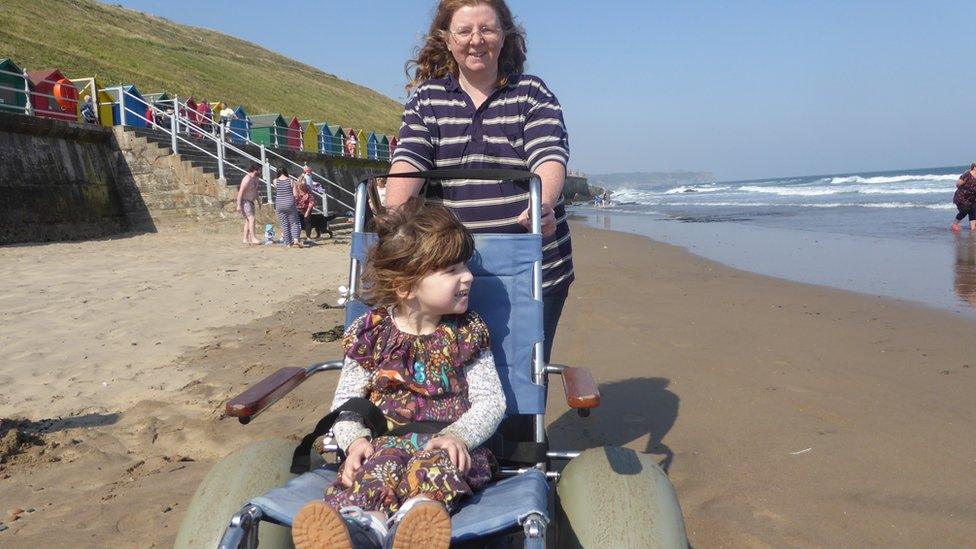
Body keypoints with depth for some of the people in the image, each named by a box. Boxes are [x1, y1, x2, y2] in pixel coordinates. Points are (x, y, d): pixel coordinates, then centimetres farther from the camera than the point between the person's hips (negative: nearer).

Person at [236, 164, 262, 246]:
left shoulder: (256, 178, 8)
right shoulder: (247, 179, -21)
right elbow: (240, 192, -23)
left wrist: (257, 200, 22)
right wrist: (238, 205, -24)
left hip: (250, 201, 10)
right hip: (244, 201, -10)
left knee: (248, 221, 8)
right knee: (251, 219, -17)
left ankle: (246, 240, 10)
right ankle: (253, 238, -17)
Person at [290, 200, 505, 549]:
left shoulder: (467, 332, 9)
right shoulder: (370, 333, 7)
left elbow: (490, 400, 4)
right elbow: (346, 400, 11)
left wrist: (458, 435, -16)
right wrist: (355, 439, -11)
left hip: (446, 444, 0)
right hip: (385, 440, 0)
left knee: (436, 465, -34)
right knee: (381, 463, -34)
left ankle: (419, 516, -64)